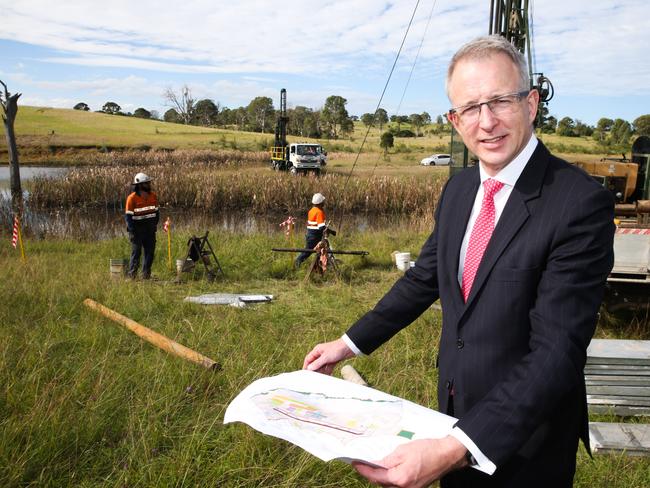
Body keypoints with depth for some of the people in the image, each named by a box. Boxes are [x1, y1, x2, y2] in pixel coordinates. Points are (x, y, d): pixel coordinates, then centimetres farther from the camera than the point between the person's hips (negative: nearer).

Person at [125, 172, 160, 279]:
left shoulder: (153, 196, 4)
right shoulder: (132, 198, -12)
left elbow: (156, 212, 15)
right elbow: (128, 216, -10)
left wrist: (155, 225, 6)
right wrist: (132, 231, -15)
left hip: (150, 230, 5)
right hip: (137, 230, -5)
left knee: (150, 251, 6)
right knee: (136, 252, -5)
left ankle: (146, 274, 16)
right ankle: (132, 275, 0)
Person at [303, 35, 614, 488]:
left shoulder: (581, 203, -24)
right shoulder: (458, 188, -1)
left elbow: (556, 352, -29)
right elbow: (425, 277, 10)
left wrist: (455, 449, -37)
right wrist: (351, 343, 9)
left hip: (522, 440, -6)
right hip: (455, 411, 6)